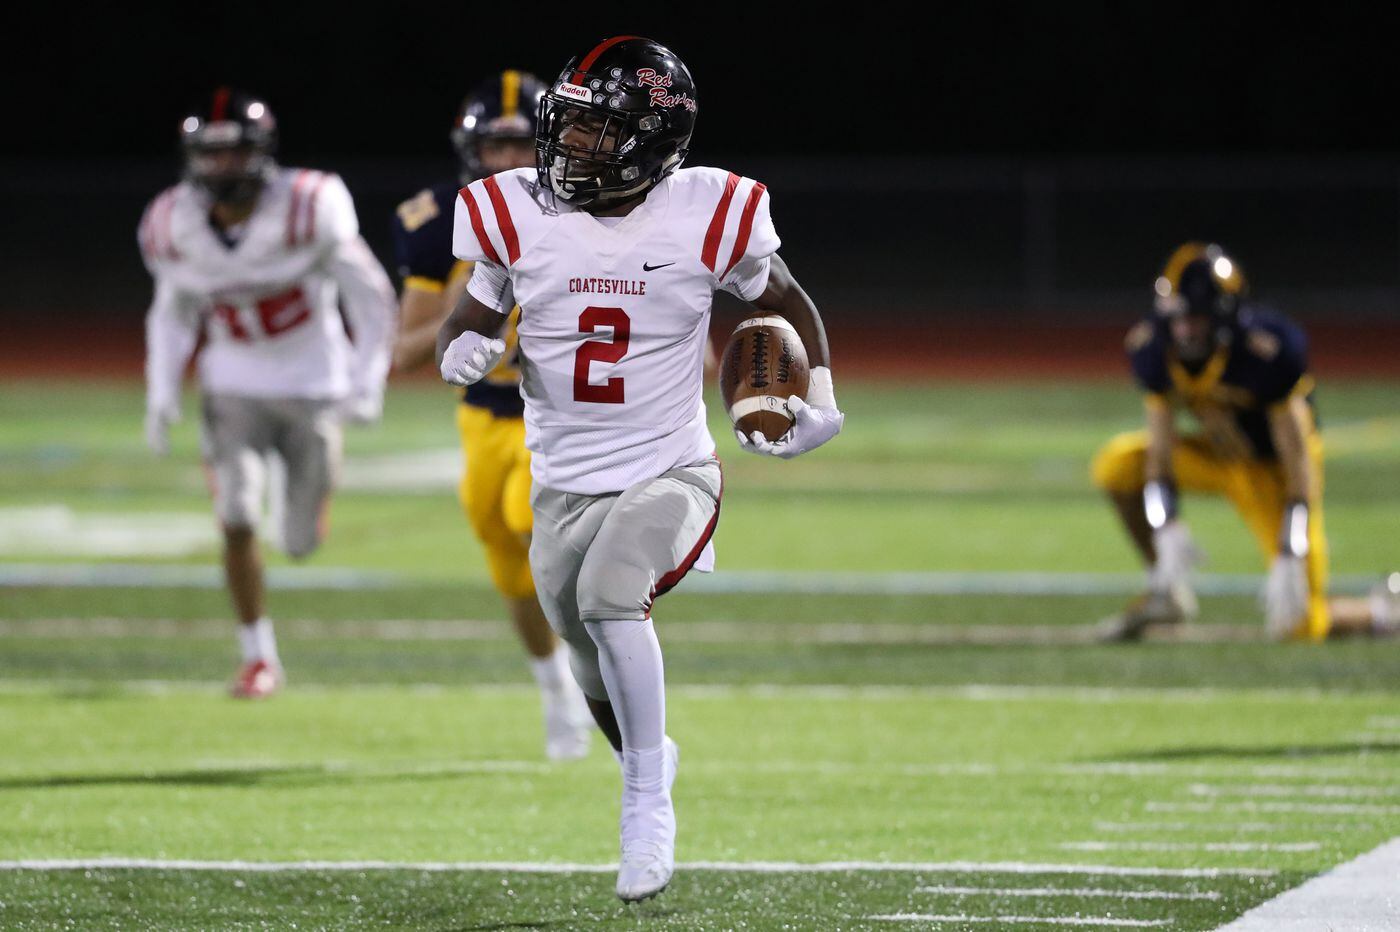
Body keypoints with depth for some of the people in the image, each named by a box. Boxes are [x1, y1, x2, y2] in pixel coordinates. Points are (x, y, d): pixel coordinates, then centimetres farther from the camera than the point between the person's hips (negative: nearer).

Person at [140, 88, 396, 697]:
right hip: (235, 388, 2)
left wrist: (367, 382, -20)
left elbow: (370, 298, -12)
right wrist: (161, 394, 0)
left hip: (312, 386, -2)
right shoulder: (175, 226, -9)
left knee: (302, 542, 5)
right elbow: (171, 312, 9)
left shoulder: (307, 211, -21)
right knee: (238, 521, -16)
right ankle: (259, 658, -1)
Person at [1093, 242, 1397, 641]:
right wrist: (1169, 537, -28)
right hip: (1216, 455, 5)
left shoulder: (1267, 351, -33)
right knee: (1117, 465, -17)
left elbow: (1298, 467, -28)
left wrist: (1289, 563, -32)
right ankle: (1164, 592, 2)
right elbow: (1160, 451, -14)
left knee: (1297, 623, -12)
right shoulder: (1153, 346, -19)